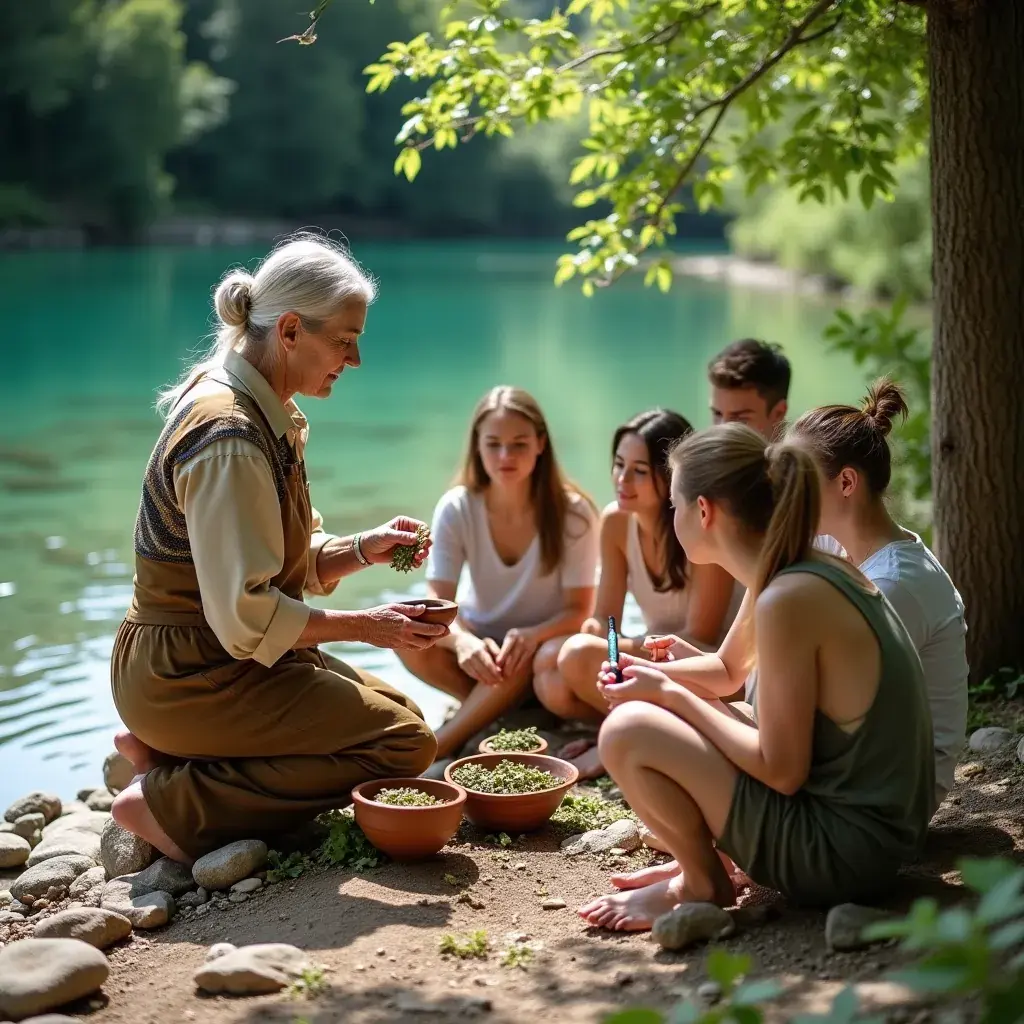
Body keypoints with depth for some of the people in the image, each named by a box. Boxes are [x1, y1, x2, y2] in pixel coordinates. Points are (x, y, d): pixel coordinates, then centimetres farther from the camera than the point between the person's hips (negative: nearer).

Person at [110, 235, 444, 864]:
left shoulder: (265, 416, 6)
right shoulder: (229, 439, -25)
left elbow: (290, 562, 13)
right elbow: (244, 616, -26)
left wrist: (363, 550, -4)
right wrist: (365, 626, -17)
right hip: (192, 674, -10)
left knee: (389, 707, 18)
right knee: (406, 742, -11)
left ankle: (164, 749, 10)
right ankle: (173, 804, -11)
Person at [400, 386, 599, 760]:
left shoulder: (572, 514, -15)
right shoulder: (456, 509, -11)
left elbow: (579, 610, -15)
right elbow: (438, 603, -18)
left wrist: (532, 635, -38)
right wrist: (462, 641, -42)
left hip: (542, 643, -1)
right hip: (480, 646, 2)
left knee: (559, 656, -39)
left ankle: (441, 744, -30)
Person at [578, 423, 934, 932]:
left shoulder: (787, 600, -24)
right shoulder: (817, 570, 4)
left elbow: (781, 771, -21)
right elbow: (726, 671, 21)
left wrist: (670, 694, -13)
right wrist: (654, 675, 1)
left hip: (841, 852, -10)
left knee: (627, 730, -14)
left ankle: (702, 884, 6)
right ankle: (700, 856, 16)